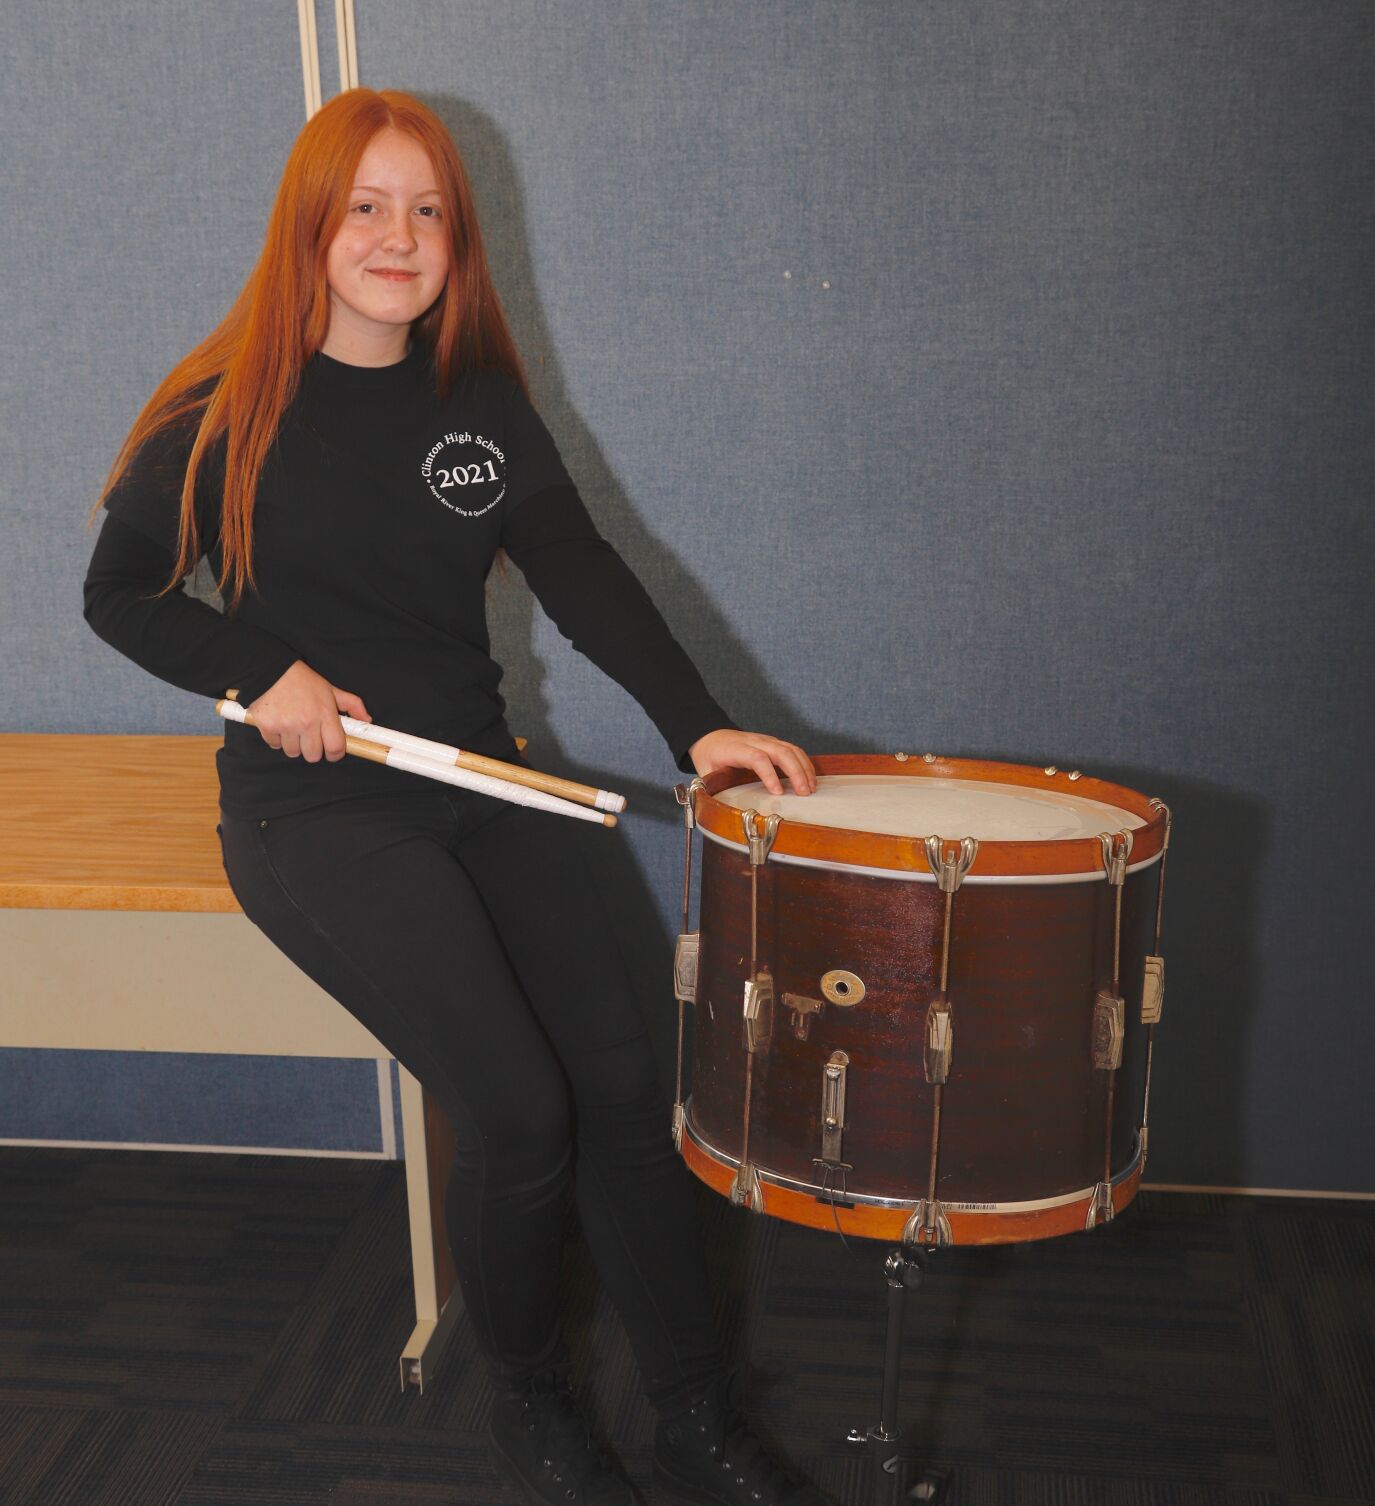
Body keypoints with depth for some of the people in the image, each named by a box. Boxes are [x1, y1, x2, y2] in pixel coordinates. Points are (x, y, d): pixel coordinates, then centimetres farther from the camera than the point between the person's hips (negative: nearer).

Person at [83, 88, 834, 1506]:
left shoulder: (479, 398, 9)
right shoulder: (228, 408, -2)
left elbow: (581, 570, -2)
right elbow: (119, 592, 6)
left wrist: (694, 721, -16)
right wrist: (259, 675, -12)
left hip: (478, 782, 4)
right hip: (315, 808, -4)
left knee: (621, 1078, -8)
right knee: (516, 1107, -19)